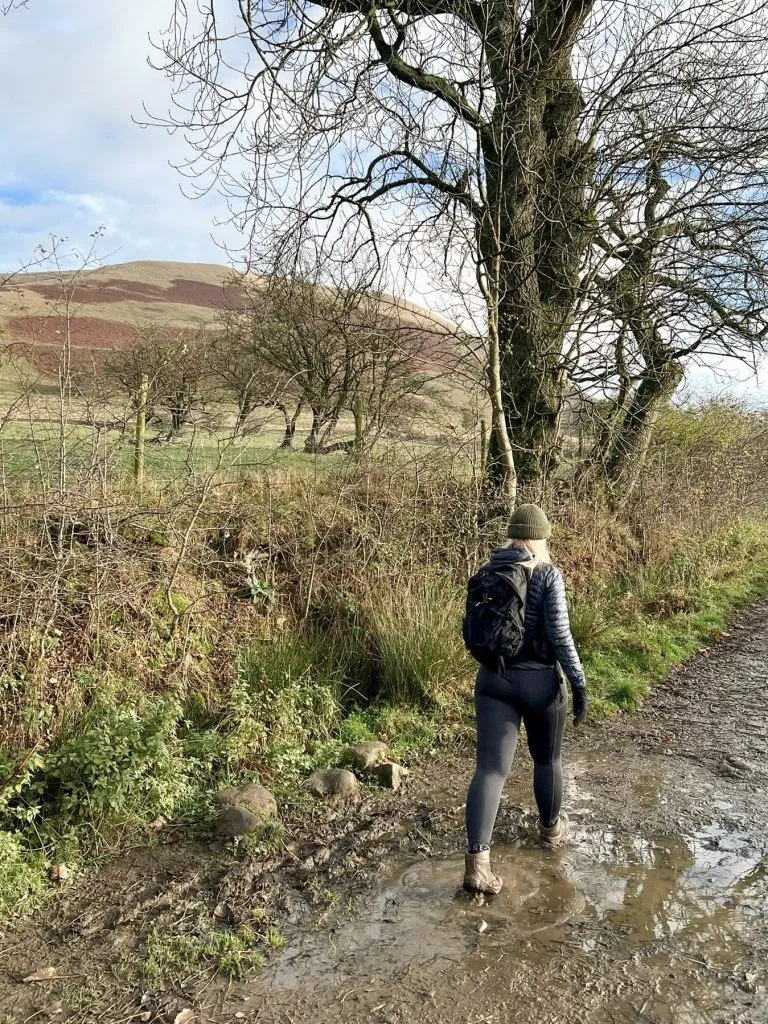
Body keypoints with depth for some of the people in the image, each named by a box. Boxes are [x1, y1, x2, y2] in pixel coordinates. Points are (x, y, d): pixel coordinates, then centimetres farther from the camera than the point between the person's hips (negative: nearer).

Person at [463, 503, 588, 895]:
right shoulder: (548, 574, -11)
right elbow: (560, 634, -16)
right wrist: (579, 684, -9)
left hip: (493, 679, 3)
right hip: (540, 681, -3)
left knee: (490, 768, -2)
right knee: (546, 758, 21)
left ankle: (476, 862, -12)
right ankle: (551, 828, 44)